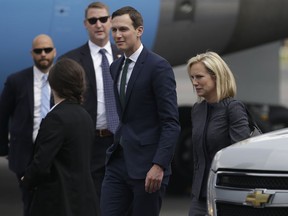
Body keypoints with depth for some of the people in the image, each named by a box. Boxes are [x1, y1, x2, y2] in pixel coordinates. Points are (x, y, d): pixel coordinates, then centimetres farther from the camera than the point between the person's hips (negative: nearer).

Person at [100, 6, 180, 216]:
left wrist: (159, 165, -21)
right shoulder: (115, 67, 14)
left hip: (146, 164, -7)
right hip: (119, 161, 7)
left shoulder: (158, 66, -10)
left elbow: (171, 122, -14)